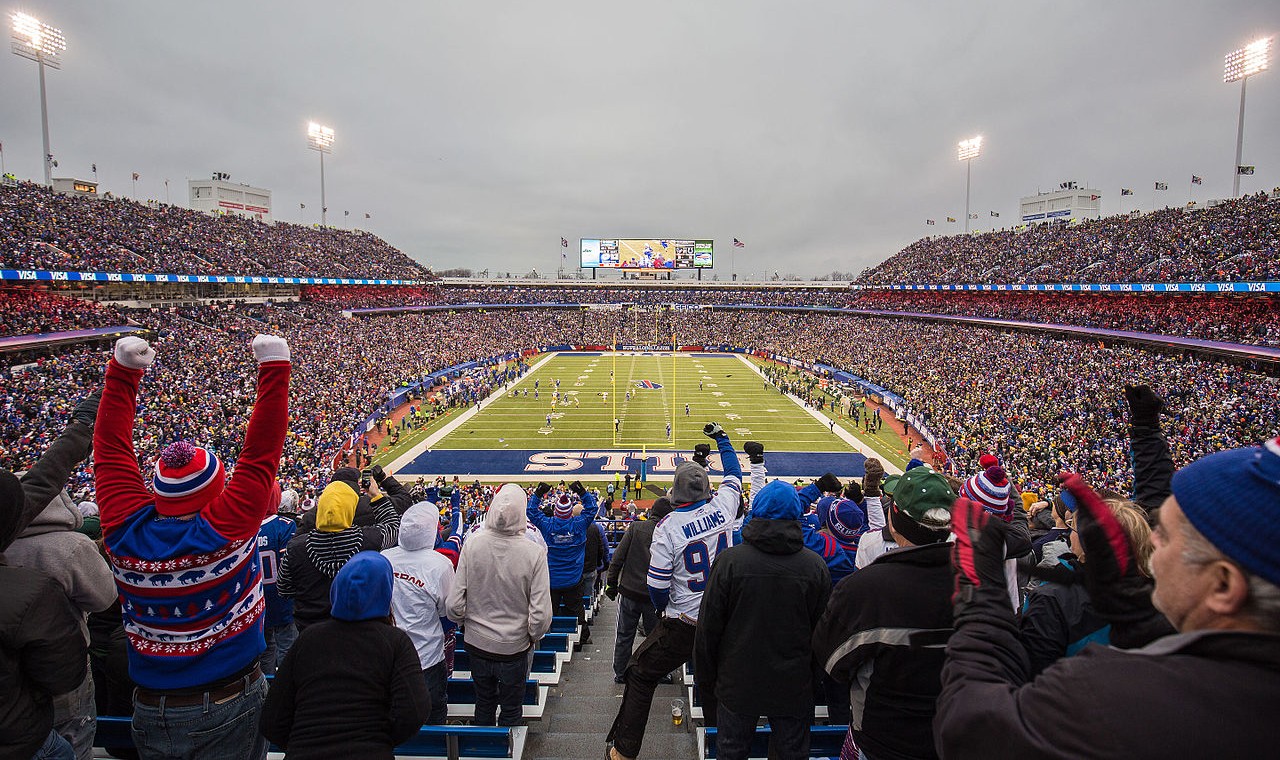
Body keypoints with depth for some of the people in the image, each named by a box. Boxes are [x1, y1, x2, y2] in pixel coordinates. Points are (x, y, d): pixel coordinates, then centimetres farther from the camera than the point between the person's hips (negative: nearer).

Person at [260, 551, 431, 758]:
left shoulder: (306, 638, 3)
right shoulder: (395, 641, -4)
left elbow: (271, 724, 2)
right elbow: (413, 714, -15)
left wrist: (304, 747, 14)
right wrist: (380, 742, 1)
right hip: (370, 753, -3)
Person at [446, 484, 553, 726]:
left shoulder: (472, 544, -17)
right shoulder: (534, 553, -23)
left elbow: (454, 605, -12)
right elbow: (540, 614, -20)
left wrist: (464, 623, 10)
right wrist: (534, 636, 1)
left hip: (477, 642, 3)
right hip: (514, 646, -2)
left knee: (484, 704, 26)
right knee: (511, 711, 20)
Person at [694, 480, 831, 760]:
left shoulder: (730, 560, -14)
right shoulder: (816, 566, -9)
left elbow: (708, 627, -9)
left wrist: (705, 679, 4)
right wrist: (815, 678, 15)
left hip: (736, 684, -1)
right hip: (794, 688, 2)